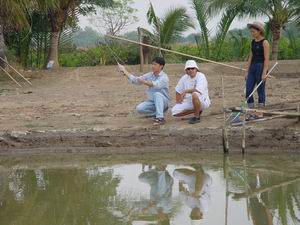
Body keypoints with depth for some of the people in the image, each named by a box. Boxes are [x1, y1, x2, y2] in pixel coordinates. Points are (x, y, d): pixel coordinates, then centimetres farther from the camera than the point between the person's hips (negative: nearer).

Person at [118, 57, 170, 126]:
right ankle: (157, 114, 2)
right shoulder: (149, 75, 3)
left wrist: (144, 82, -53)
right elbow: (135, 80, 5)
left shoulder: (164, 77, -16)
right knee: (139, 108, -19)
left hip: (163, 101, -6)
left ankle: (160, 118, -37)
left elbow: (156, 85, -37)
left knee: (157, 94, -37)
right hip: (152, 102, 6)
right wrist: (124, 71, -2)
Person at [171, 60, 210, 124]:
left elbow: (198, 90, -32)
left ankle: (197, 117, -19)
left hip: (202, 101, -7)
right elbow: (178, 90, 16)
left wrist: (185, 91, -23)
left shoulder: (201, 76, -16)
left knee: (194, 94, -40)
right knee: (174, 111, -10)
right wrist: (178, 102, 11)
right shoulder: (185, 78, 3)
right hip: (189, 101, 7)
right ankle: (198, 111, 10)